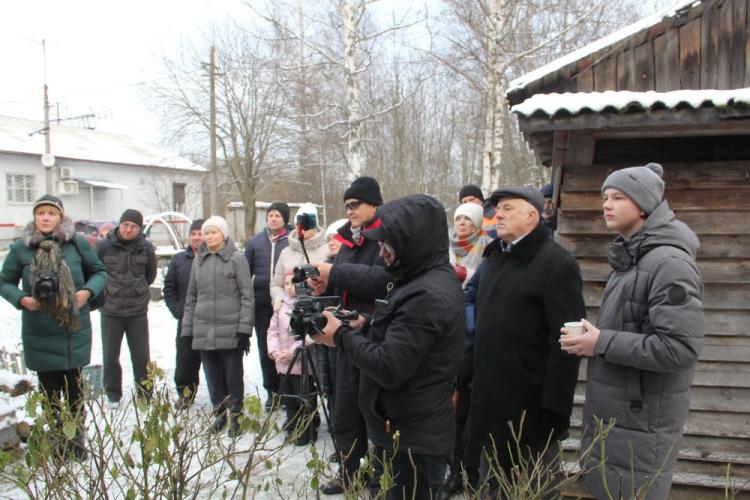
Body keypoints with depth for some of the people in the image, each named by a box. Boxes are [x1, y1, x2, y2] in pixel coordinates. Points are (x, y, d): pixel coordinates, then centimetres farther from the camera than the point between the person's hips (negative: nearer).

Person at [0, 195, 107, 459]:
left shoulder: (77, 243, -4)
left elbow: (99, 272, 7)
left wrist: (88, 291, -12)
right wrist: (21, 299, -12)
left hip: (75, 330, 0)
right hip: (39, 334, 0)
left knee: (74, 388, 10)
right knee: (50, 390, 8)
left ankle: (76, 440, 25)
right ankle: (55, 440, 23)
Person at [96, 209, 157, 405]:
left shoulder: (146, 247, -3)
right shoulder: (103, 246, -8)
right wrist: (104, 290, 8)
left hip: (138, 310, 1)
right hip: (111, 310, 0)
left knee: (141, 356, 9)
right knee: (110, 356, 9)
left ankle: (144, 396, 22)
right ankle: (113, 396, 24)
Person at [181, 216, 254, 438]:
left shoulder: (237, 258, -3)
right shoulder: (198, 261, 13)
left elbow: (247, 296, -6)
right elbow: (191, 297, 17)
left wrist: (244, 329, -11)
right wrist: (187, 328, 12)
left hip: (230, 331, -4)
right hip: (204, 331, 4)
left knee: (233, 376, 4)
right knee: (213, 377, 11)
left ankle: (235, 417, 17)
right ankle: (219, 414, 25)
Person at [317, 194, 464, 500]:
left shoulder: (428, 294, -25)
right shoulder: (424, 280, 8)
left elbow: (389, 368, -26)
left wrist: (342, 335, -13)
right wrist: (363, 327, 3)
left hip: (414, 440, -10)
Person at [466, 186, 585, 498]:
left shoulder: (557, 263, -14)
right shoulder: (494, 258, 11)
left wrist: (555, 408, -19)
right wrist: (469, 377, 13)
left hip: (531, 406, -7)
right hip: (490, 402, 7)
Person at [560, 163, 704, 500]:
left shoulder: (669, 263, -17)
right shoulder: (630, 257, 12)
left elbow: (680, 348, -24)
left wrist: (602, 343, -20)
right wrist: (591, 337, 2)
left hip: (642, 421, -9)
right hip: (612, 413, 9)